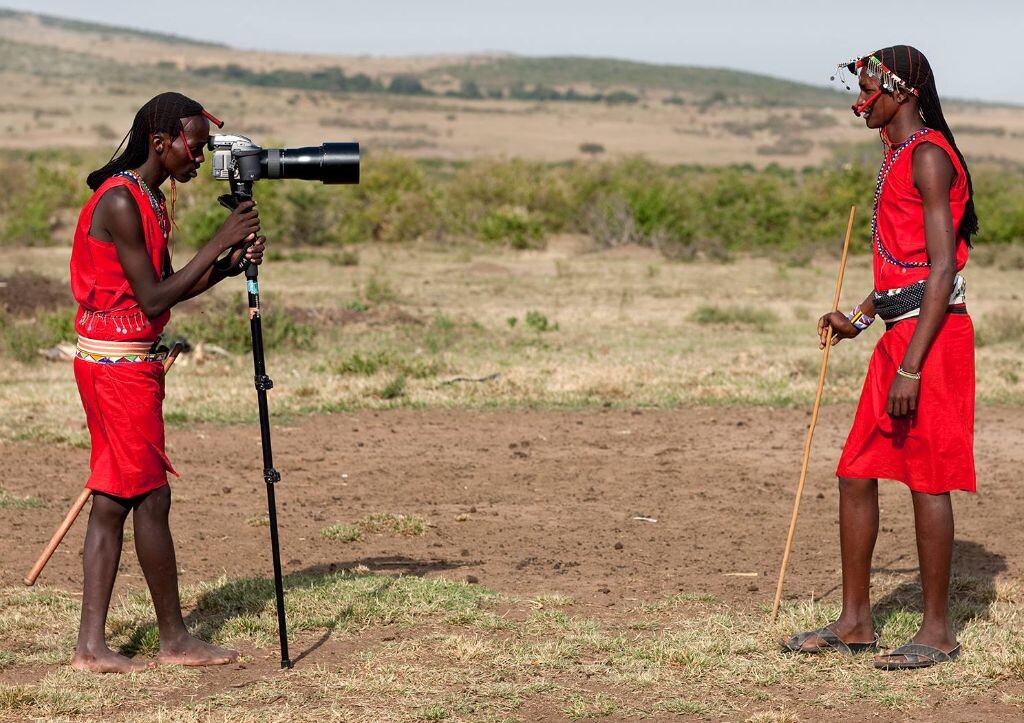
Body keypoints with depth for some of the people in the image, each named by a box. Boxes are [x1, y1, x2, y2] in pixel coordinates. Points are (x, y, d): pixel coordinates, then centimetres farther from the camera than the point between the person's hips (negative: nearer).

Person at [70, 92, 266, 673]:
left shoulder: (151, 200, 13)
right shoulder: (120, 202, -17)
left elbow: (167, 289, 15)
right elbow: (153, 299, -19)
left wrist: (231, 263, 0)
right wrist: (220, 242, -16)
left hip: (132, 364, 10)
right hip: (119, 364, -10)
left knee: (113, 501, 7)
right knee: (151, 498, -2)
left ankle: (91, 645, 8)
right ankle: (175, 639, 7)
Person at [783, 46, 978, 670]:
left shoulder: (928, 155, -12)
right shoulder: (899, 158, 18)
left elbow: (942, 267, -18)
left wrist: (910, 367, -22)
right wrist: (859, 319, 15)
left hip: (933, 335, -10)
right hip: (899, 334, 10)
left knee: (927, 478, -4)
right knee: (856, 473, 9)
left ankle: (938, 631, 5)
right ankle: (855, 622, 17)